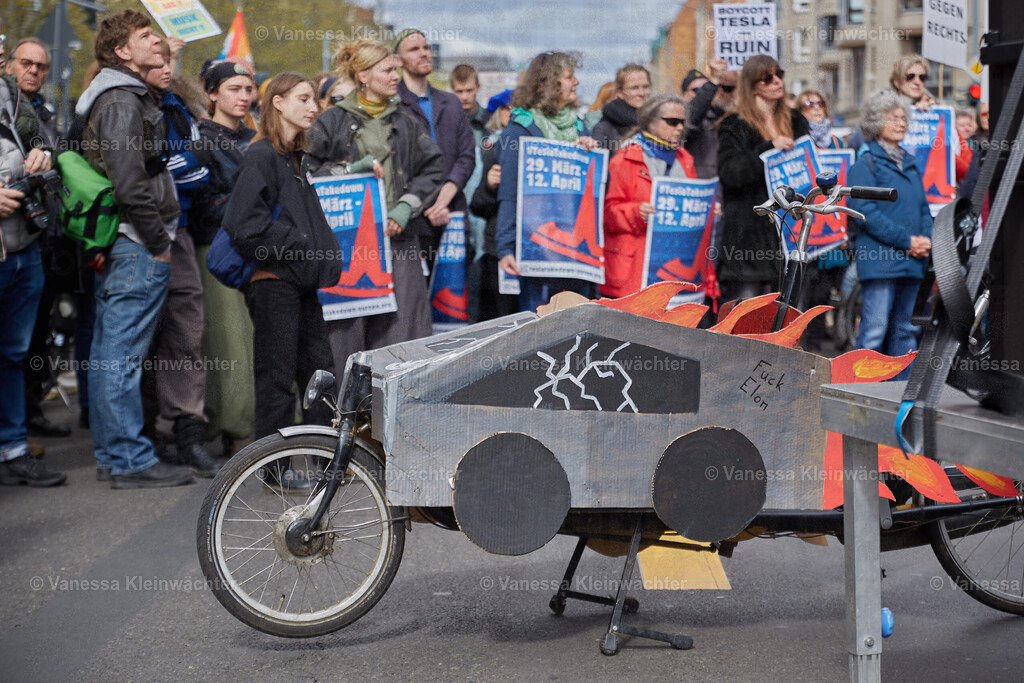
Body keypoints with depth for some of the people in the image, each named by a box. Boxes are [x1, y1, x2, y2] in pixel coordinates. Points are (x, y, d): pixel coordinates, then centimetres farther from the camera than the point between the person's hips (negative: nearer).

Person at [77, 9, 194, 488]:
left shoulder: (126, 96, 19)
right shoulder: (122, 100, -13)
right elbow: (129, 182, -21)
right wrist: (159, 243, -14)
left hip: (112, 245, 11)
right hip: (136, 248, -11)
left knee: (107, 353, 12)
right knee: (123, 354, -7)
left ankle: (110, 456, 20)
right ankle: (132, 461, -4)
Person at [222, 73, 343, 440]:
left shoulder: (299, 158, 18)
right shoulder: (260, 157, -10)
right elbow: (244, 224, -20)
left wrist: (326, 254, 10)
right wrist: (299, 245, -16)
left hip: (304, 280, 9)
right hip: (273, 280, -9)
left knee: (319, 369, 11)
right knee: (277, 378, -4)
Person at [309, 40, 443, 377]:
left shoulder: (404, 123, 13)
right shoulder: (333, 121, 2)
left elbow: (434, 168, 13)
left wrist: (407, 206, 0)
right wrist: (353, 169, -11)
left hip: (397, 237, 3)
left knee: (401, 322, -2)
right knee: (347, 327, -4)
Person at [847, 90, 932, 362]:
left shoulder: (911, 164, 19)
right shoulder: (865, 164, -4)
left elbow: (923, 207, 21)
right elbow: (865, 212, -14)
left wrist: (925, 240, 0)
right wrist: (906, 240, -15)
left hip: (911, 261, 7)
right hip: (880, 260, -7)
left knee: (904, 329, 12)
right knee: (875, 330, -9)